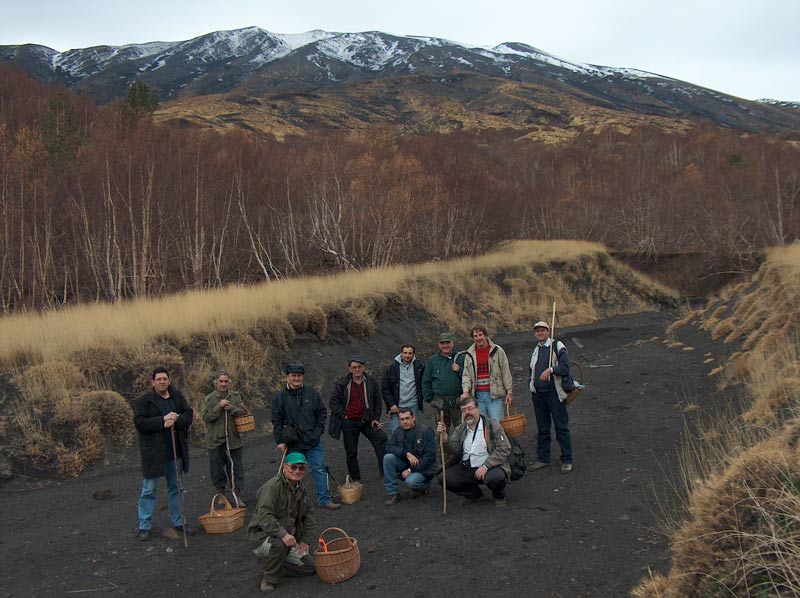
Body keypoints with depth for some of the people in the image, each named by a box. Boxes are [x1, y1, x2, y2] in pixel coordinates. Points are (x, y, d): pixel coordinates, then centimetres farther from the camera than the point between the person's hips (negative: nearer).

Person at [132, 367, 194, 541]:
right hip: (153, 453, -5)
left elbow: (189, 415, 2)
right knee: (149, 490, 2)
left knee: (176, 488, 15)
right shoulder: (143, 401, -7)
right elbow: (140, 422, -15)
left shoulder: (177, 396, 6)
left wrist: (176, 420, -18)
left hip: (175, 452, 5)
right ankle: (144, 526, 11)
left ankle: (178, 522, 26)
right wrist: (162, 421, -21)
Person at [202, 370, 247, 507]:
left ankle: (237, 496, 13)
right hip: (215, 441, -1)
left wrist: (231, 408, -18)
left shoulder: (235, 397, 5)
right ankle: (221, 495, 25)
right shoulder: (209, 399, -1)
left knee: (236, 469, 5)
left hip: (233, 440, 1)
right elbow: (206, 417, -11)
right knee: (217, 469, 9)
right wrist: (219, 406, -21)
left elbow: (243, 412, -2)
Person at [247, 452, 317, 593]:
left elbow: (309, 515, 11)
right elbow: (264, 516, -32)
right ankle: (269, 579, -14)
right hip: (262, 535, -7)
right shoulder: (272, 486, -22)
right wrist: (283, 534, -42)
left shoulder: (304, 488, 4)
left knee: (310, 567, 1)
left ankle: (268, 563, 16)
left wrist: (306, 539, 0)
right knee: (279, 544, -40)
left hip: (290, 537, 8)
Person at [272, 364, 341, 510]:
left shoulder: (312, 394, 3)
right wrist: (280, 441, -6)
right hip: (292, 444, -1)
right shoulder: (280, 397, -2)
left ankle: (325, 500, 12)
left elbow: (322, 413, 10)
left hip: (313, 442, 1)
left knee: (319, 469, 3)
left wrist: (318, 431, -1)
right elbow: (277, 422, -1)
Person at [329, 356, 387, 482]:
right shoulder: (342, 383, -5)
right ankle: (355, 479, 19)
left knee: (381, 439, -15)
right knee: (351, 452, 5)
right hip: (349, 422, -1)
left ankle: (385, 471, -6)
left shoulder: (371, 382, 0)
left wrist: (375, 418, 1)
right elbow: (333, 401, -1)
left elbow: (377, 401, 8)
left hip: (367, 420, 1)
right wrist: (343, 415, -9)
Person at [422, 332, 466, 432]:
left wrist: (460, 370, -12)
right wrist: (429, 398, 8)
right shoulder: (433, 360, 10)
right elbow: (426, 382, 13)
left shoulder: (461, 357, 4)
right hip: (440, 401, 2)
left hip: (458, 401, -2)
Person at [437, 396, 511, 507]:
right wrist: (444, 436, -18)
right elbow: (454, 450, 1)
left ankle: (499, 496, 4)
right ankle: (474, 494, 11)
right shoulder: (460, 429, 12)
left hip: (490, 466, -5)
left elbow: (504, 449, -13)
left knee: (495, 478, -37)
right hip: (466, 469, 5)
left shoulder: (493, 426, -4)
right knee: (444, 478, -15)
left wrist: (486, 466, -22)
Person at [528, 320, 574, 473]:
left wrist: (550, 370, -25)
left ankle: (567, 460, 3)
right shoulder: (535, 350, 17)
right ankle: (543, 459, 19)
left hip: (554, 392, -6)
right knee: (542, 428, 11)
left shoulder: (557, 346, -2)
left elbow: (565, 367, -12)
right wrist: (531, 384, 11)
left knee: (561, 427, -3)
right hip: (538, 394, 6)